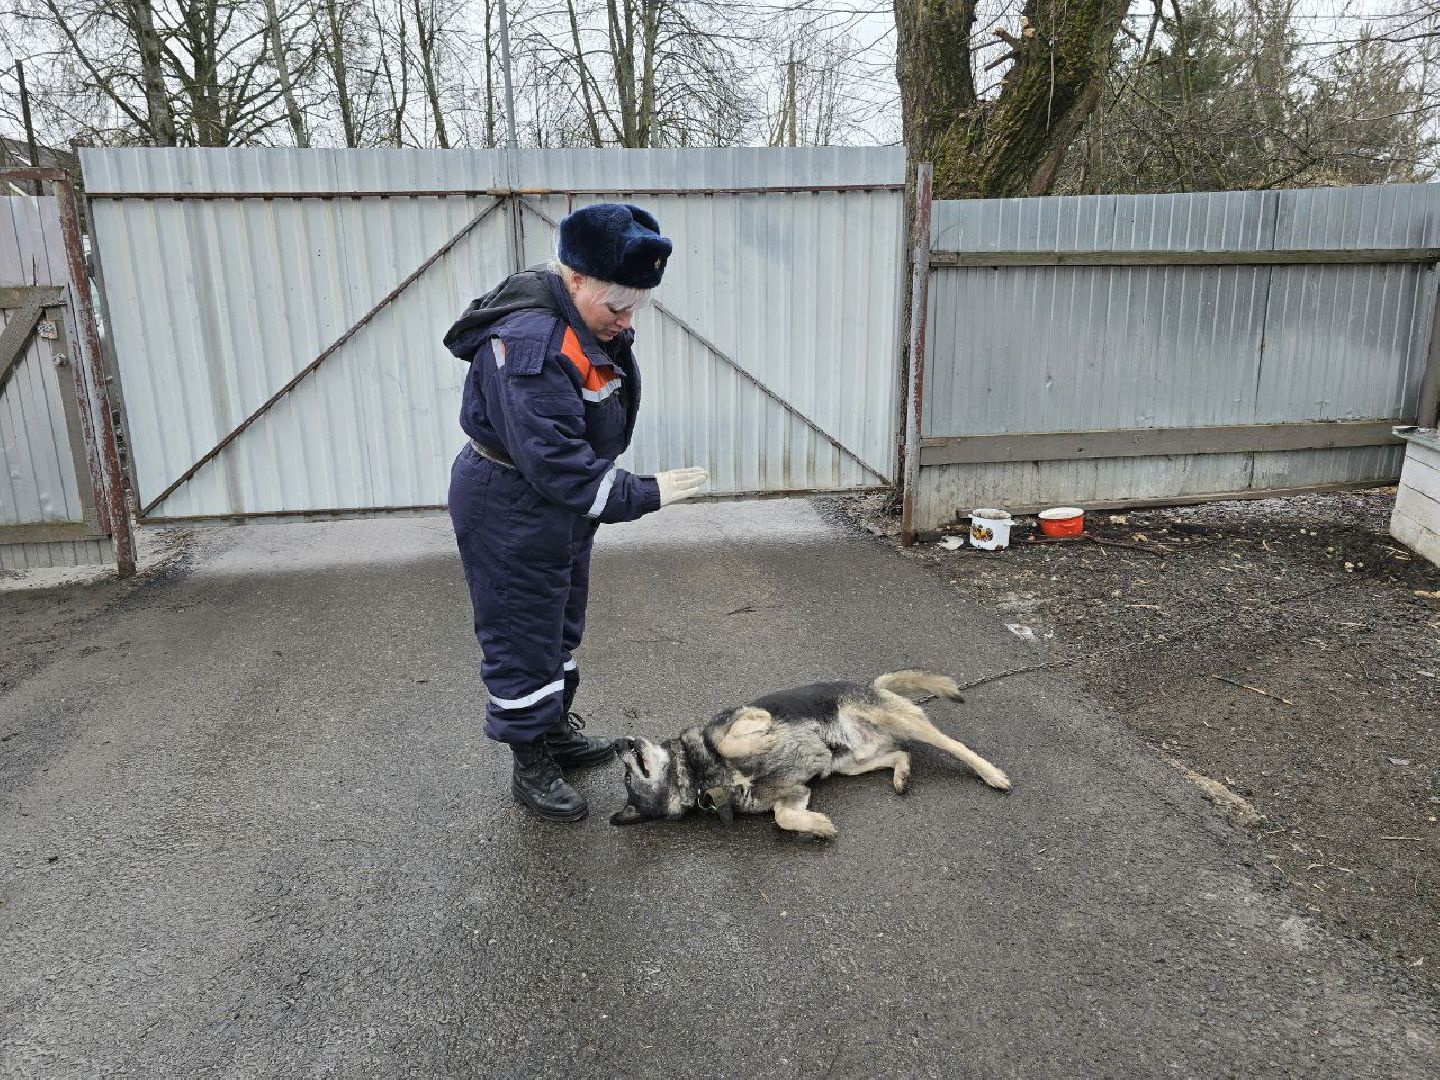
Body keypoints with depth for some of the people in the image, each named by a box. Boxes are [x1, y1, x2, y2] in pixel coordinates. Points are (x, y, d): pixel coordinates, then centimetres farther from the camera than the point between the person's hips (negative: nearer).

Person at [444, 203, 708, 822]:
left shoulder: (594, 325, 1)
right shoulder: (529, 347, -31)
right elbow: (556, 463, -33)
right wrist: (643, 496, -28)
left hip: (562, 504, 10)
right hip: (508, 511, -10)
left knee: (561, 624, 23)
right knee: (522, 637, 4)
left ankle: (556, 728, 43)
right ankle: (531, 767, 22)